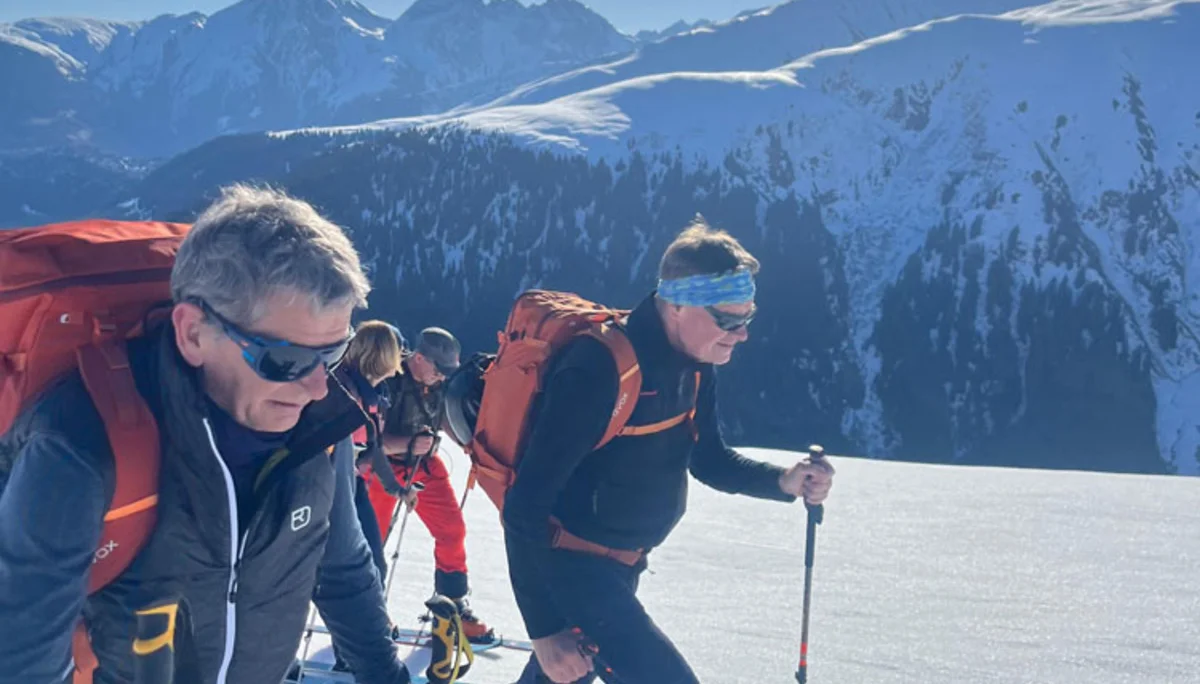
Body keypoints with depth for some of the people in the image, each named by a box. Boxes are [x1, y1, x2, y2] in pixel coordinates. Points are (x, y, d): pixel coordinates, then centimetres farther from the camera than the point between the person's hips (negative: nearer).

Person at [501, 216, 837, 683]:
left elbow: (708, 460, 10)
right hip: (564, 560, -8)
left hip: (619, 561, 8)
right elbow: (525, 506, -27)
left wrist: (782, 482, -10)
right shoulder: (600, 368, -30)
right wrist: (545, 630, -25)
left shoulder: (694, 363, -4)